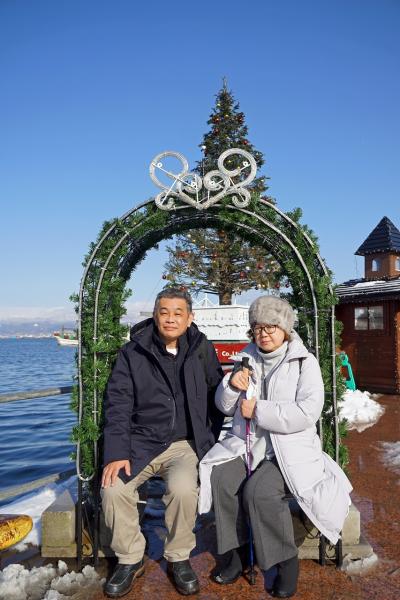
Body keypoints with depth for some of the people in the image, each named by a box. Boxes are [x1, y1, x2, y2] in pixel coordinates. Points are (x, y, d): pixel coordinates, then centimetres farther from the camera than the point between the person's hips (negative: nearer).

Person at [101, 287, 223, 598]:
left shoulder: (202, 350, 3)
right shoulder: (133, 352, -1)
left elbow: (217, 397, 11)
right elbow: (118, 404, -3)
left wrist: (209, 440, 2)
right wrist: (116, 453, -14)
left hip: (186, 444, -1)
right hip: (140, 442, 1)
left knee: (183, 488, -29)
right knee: (113, 488, -23)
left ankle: (179, 558, 0)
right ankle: (130, 560, 5)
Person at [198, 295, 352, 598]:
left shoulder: (305, 362, -3)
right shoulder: (248, 360, 13)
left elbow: (307, 413, -18)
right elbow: (225, 405, 15)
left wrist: (258, 409, -16)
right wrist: (231, 384, -7)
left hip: (290, 449, -5)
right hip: (247, 444, 5)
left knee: (259, 490, -28)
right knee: (221, 479, -22)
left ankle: (286, 561, -6)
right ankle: (236, 553, -3)